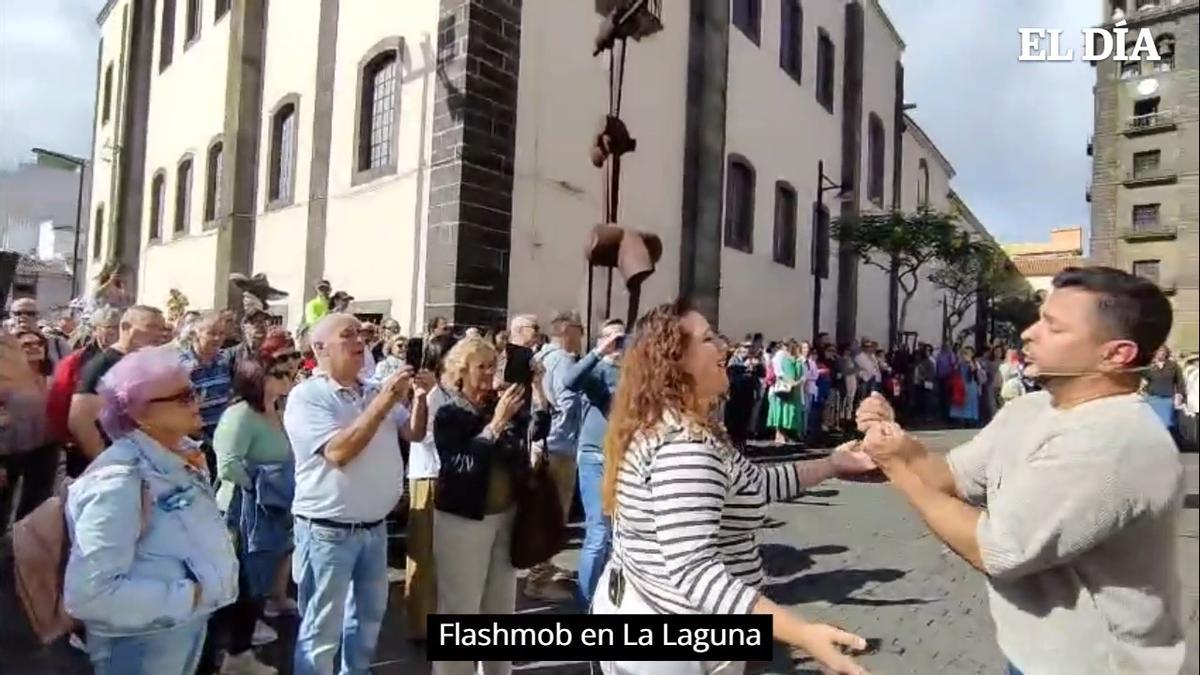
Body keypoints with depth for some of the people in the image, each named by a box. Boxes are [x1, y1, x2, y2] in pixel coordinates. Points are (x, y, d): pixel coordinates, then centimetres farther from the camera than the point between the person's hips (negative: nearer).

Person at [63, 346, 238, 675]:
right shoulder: (119, 480, -26)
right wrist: (188, 595, -26)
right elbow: (88, 593, -32)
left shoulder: (183, 455, -1)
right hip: (145, 643, -7)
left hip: (192, 624, 7)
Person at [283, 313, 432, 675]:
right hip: (328, 530, -7)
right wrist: (383, 404, -28)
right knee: (322, 628, 5)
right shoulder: (306, 397, -13)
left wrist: (419, 398, -11)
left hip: (375, 528, 7)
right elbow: (338, 452, -25)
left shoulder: (376, 390, 6)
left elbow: (414, 434, 8)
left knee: (370, 613, 22)